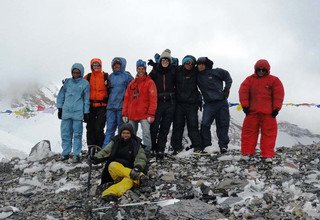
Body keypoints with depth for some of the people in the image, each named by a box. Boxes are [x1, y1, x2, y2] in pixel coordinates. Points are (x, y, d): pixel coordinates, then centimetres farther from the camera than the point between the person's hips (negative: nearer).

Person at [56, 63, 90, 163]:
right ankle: (65, 152, 15)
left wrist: (86, 113, 1)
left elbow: (86, 99, 3)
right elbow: (61, 95, 13)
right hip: (66, 111, 3)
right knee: (65, 133, 6)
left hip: (78, 113, -3)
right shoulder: (67, 81, 9)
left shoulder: (85, 83, 1)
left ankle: (77, 154, 4)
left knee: (77, 134, 0)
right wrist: (60, 108, 9)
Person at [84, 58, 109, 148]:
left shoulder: (106, 76, 4)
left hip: (102, 106, -3)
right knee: (90, 128, 5)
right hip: (91, 106, 3)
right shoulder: (88, 77, 10)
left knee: (99, 128, -9)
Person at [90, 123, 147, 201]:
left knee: (130, 179, -38)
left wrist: (138, 167, -28)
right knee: (113, 165, -34)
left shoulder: (136, 144, 6)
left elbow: (141, 158, -5)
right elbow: (105, 151, -2)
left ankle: (111, 193, -65)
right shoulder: (115, 142, 9)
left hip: (129, 170, -2)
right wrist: (96, 158, -23)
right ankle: (138, 176, -44)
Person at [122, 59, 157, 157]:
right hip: (132, 114, 5)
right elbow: (126, 99, 15)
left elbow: (153, 99, -7)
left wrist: (151, 114, -15)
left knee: (146, 133, -14)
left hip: (144, 114, -5)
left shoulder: (149, 82, 1)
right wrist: (124, 113, 7)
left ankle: (147, 152, -10)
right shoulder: (132, 83, 15)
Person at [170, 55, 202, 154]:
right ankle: (177, 146, 11)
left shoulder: (195, 72, 2)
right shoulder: (177, 71, 1)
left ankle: (197, 146, 3)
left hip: (192, 104, -1)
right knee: (178, 125, 4)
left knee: (193, 125, -3)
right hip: (179, 102, 1)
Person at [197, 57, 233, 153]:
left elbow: (227, 77, 10)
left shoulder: (216, 72, 1)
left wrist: (227, 89, 2)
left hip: (222, 102, -1)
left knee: (223, 124, 4)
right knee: (205, 124, -12)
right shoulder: (197, 76, 7)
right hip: (209, 104, 1)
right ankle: (205, 145, -2)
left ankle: (223, 145, 14)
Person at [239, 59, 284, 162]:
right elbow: (243, 92, 0)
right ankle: (247, 153, 10)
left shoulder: (274, 80, 2)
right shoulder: (249, 79, 5)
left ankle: (268, 155, 6)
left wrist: (276, 108, -7)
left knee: (269, 133, 0)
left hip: (268, 112, -1)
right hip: (252, 111, 1)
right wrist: (245, 106, -6)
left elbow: (279, 94, -2)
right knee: (249, 131, 2)